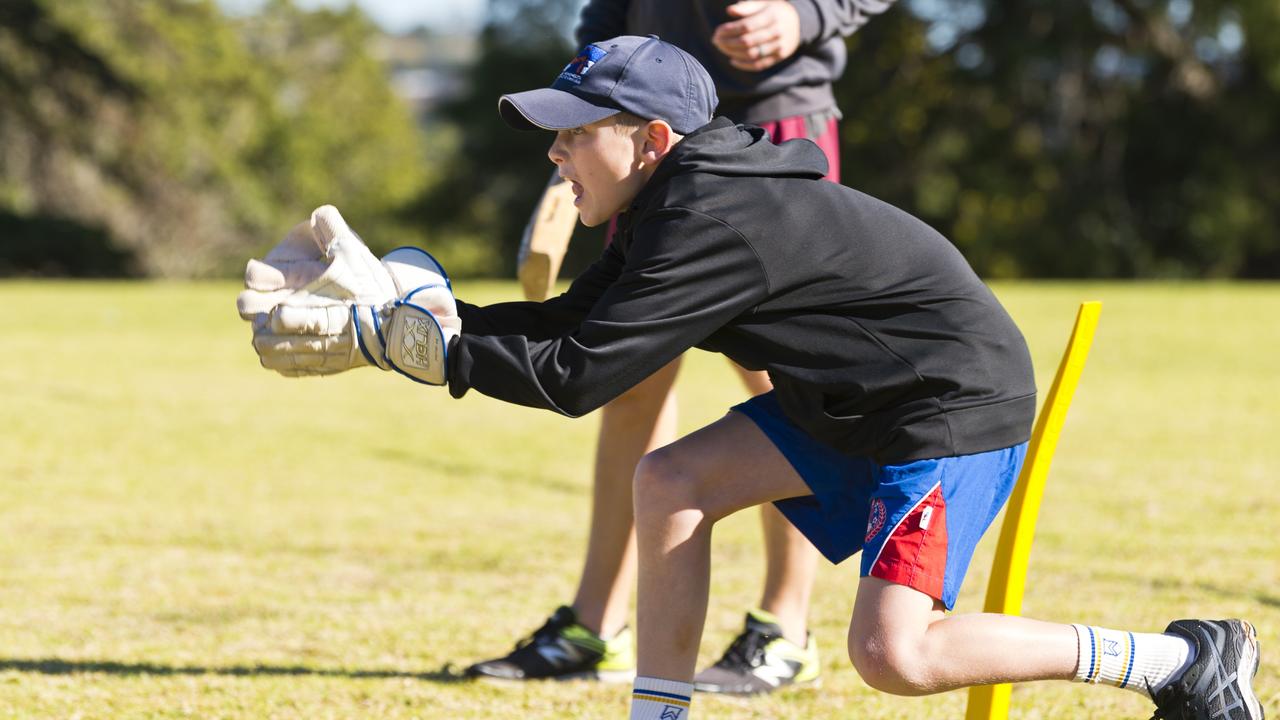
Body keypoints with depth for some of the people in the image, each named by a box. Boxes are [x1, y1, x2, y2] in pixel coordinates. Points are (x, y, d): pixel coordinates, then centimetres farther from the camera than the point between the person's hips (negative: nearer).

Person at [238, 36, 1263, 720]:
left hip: (962, 401, -10)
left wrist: (411, 338, -19)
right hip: (863, 401, 10)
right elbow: (572, 324, 11)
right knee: (670, 484, 2)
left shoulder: (717, 224, -25)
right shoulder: (680, 203, 5)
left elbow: (575, 378, -24)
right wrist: (406, 311, 2)